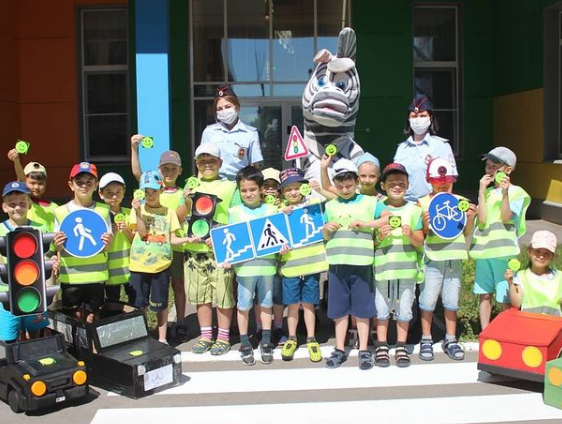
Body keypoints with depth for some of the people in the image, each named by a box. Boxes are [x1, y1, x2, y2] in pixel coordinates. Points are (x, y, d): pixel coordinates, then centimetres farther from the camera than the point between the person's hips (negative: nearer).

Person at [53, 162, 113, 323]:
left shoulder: (103, 210, 1)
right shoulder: (61, 211, 1)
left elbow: (106, 247, 5)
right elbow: (57, 248, 4)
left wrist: (107, 244, -17)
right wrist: (58, 246, -18)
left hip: (96, 274, 0)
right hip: (70, 275, 0)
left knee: (92, 318, 8)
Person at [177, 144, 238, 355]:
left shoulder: (230, 187, 2)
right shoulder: (191, 186, 11)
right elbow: (178, 218, 11)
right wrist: (187, 202, -7)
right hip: (194, 250, 3)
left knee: (223, 294, 0)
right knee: (200, 295, 10)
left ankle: (223, 337, 14)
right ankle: (205, 336, 23)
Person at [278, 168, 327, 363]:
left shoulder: (312, 203, 1)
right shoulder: (281, 211, 3)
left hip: (312, 262, -1)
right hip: (290, 264, 1)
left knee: (308, 303, 10)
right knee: (293, 304, 10)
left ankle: (311, 339, 23)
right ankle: (291, 339, 26)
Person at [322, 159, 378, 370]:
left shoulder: (370, 202, 3)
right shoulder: (330, 206, 12)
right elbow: (325, 237, 16)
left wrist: (363, 224, -16)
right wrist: (326, 229, -5)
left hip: (362, 264, -3)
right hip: (337, 264, 3)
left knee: (362, 309, 4)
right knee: (339, 309, 10)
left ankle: (364, 350, 16)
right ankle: (340, 349, 21)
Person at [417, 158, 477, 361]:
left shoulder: (461, 202, 5)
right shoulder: (423, 203, -2)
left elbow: (466, 233, 10)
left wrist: (471, 218, -8)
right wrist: (425, 224, -20)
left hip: (454, 260, 2)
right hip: (432, 260, -2)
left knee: (451, 302, 11)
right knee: (428, 302, 4)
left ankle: (450, 340, 24)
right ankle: (426, 340, 18)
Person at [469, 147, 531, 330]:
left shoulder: (517, 192, -3)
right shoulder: (487, 192, 9)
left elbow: (506, 218, -17)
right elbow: (482, 220, -5)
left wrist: (505, 193, -27)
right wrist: (481, 192, -8)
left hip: (504, 251, -5)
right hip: (482, 249, 5)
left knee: (507, 299, 2)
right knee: (484, 295, 12)